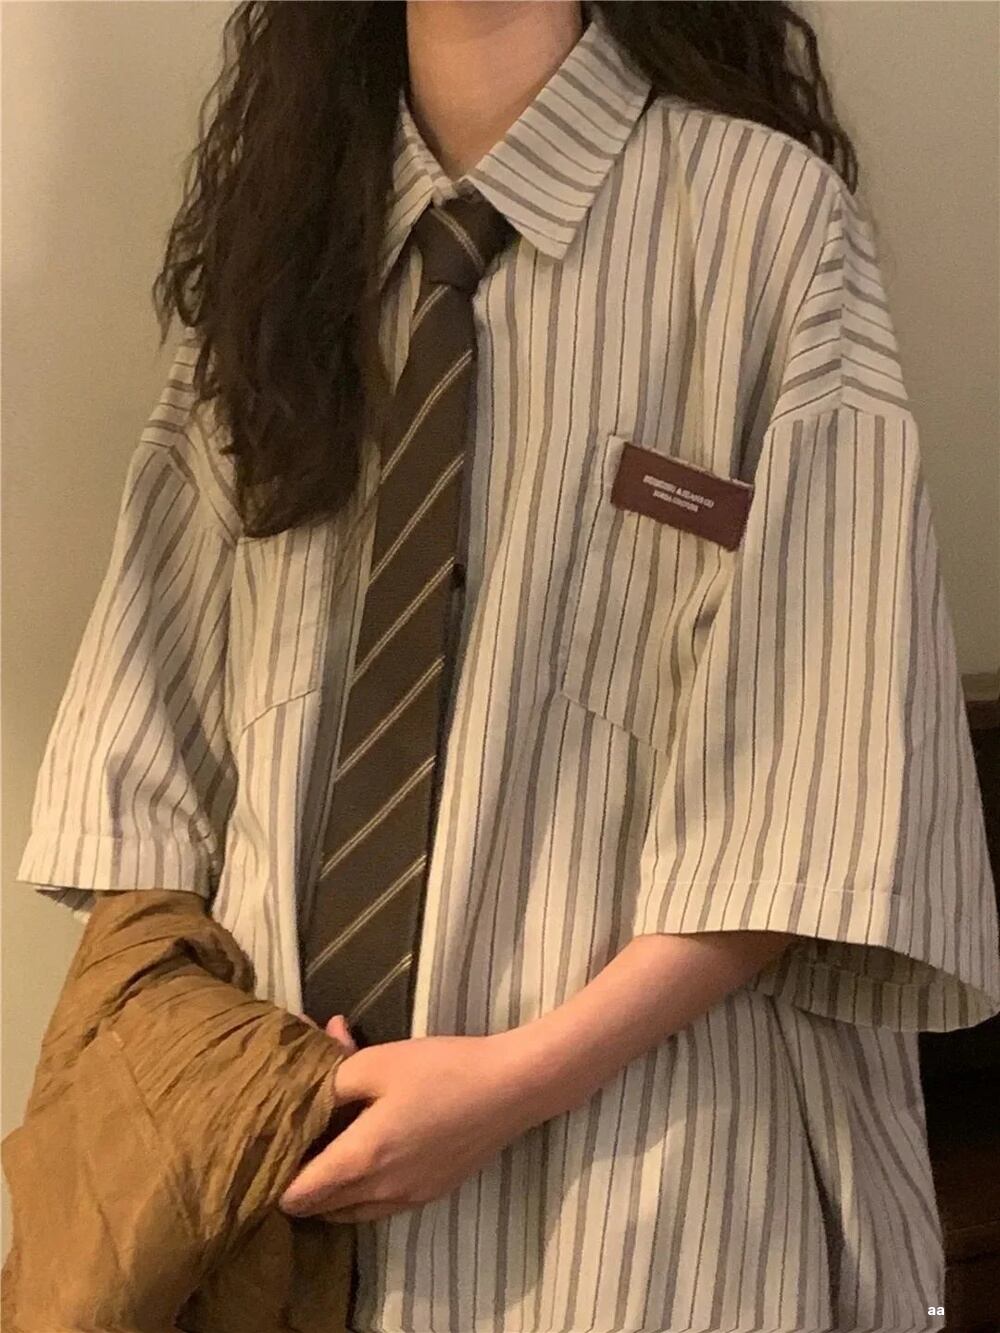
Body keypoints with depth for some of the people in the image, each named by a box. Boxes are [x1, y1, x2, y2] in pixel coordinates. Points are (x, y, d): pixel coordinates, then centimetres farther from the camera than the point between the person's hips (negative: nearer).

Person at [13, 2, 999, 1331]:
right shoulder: (280, 220, 6)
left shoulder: (764, 211, -9)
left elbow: (825, 767, -12)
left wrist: (523, 1073, -17)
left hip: (633, 1137, -4)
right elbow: (162, 712, 7)